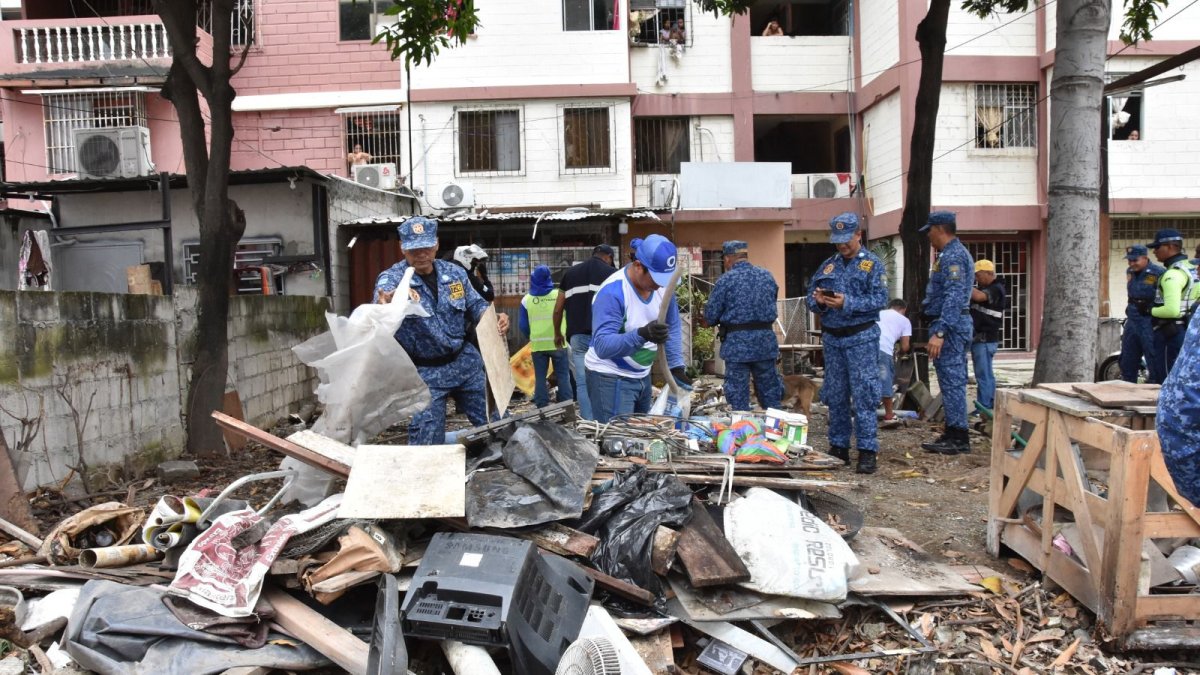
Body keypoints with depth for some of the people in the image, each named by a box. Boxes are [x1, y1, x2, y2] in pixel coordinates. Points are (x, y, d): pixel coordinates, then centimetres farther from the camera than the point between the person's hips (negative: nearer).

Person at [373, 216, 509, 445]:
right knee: (427, 442, 0)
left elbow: (475, 305, 10)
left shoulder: (454, 273, 1)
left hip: (465, 362, 4)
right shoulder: (391, 279, -13)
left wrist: (494, 318, -13)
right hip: (424, 372, -4)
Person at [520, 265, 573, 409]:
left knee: (540, 377, 8)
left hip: (537, 344, 1)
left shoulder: (527, 299, -1)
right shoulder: (559, 295, -3)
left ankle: (542, 408, 8)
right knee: (563, 376, 5)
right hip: (558, 343, -1)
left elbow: (523, 325, 4)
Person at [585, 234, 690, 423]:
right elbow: (602, 346, -33)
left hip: (642, 376, 7)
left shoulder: (662, 286, -4)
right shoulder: (612, 292, -26)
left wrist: (676, 367, -1)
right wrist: (642, 334, -47)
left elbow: (672, 327, 9)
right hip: (610, 379, -7)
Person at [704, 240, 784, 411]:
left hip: (737, 343, -4)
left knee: (738, 395, 4)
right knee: (770, 392, 14)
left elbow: (710, 316, -6)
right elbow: (772, 307, 15)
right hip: (766, 341, 4)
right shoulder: (768, 276, 7)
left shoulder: (726, 280, -8)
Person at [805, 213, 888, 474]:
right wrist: (818, 301, -11)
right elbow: (810, 298, 12)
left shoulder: (872, 264, -1)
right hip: (832, 338, 5)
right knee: (835, 396, 10)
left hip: (861, 338, -5)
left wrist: (847, 303, -23)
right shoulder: (828, 265, 13)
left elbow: (880, 299, -12)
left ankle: (867, 450, -1)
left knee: (863, 395, -6)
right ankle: (838, 447, 19)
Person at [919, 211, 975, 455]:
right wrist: (939, 329, 23)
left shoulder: (953, 256, -15)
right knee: (952, 380, 13)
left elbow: (954, 298, -23)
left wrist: (939, 333, -28)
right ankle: (954, 433, 20)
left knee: (952, 380, -8)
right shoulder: (951, 254, 19)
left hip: (949, 326, -11)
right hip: (952, 326, 11)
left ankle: (958, 438, -3)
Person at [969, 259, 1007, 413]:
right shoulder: (984, 288, 19)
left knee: (983, 375, -8)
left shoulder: (996, 289, -12)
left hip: (985, 339, -10)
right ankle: (990, 406, 21)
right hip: (980, 338, 10)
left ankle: (984, 409, -5)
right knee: (986, 375, 14)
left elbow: (978, 296, -30)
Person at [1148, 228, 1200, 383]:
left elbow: (1172, 310, -27)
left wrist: (1151, 311, -11)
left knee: (1165, 380, -4)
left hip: (1170, 334, -10)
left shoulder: (1173, 274, -19)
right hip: (1187, 330, 10)